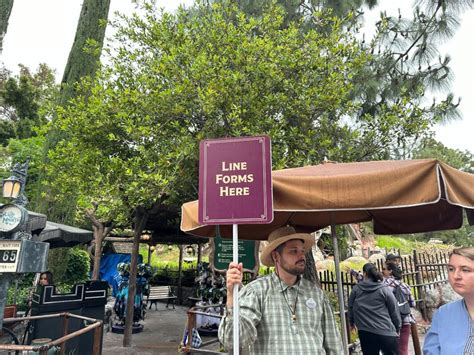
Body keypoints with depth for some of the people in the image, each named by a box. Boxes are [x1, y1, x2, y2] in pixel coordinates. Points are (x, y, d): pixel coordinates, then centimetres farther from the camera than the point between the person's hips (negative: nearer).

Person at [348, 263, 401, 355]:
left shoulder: (356, 289, 2)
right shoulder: (384, 290, -5)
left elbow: (350, 308, 12)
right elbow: (394, 312, -1)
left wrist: (352, 322, 29)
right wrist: (397, 328, 15)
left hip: (365, 333, 2)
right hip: (386, 332, -2)